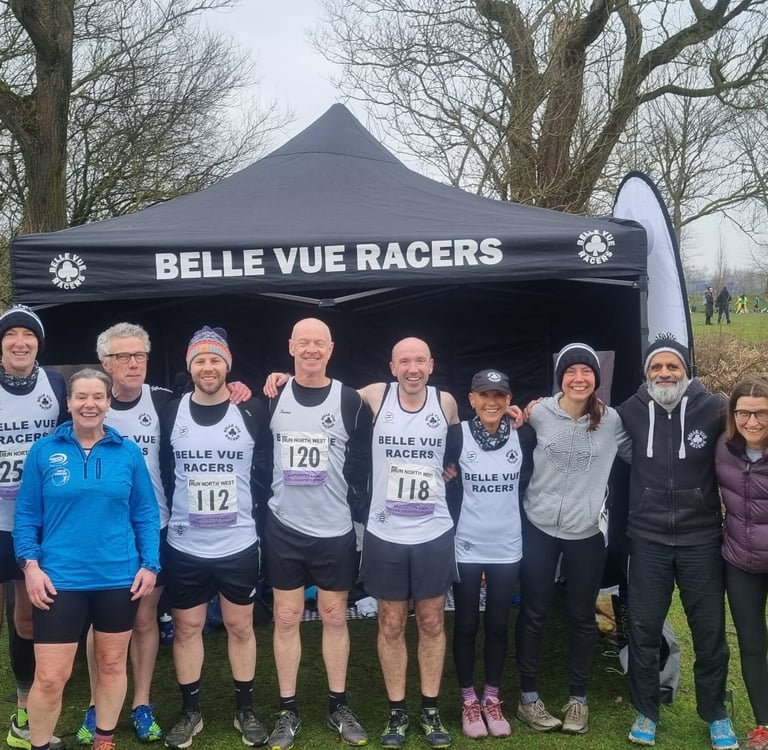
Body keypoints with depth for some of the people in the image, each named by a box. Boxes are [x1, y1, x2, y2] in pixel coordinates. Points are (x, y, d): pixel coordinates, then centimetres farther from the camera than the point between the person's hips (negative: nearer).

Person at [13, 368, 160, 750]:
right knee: (50, 676, -2)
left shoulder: (128, 452, 1)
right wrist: (30, 563, -9)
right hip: (59, 580, -2)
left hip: (119, 578, 2)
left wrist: (150, 564, -2)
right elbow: (26, 515, 1)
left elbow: (146, 514, 5)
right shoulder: (43, 451, -1)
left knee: (112, 664, 15)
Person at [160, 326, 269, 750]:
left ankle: (245, 710, 26)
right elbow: (161, 473, 8)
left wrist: (250, 506, 1)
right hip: (184, 546, 1)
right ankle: (190, 711, 26)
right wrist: (172, 512, 5)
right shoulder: (170, 415, -1)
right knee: (186, 628, 11)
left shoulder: (252, 413, -6)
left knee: (240, 627, 11)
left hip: (239, 544, -1)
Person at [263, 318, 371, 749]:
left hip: (335, 530, -1)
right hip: (284, 529, 1)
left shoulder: (350, 401, -3)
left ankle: (339, 707, 23)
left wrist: (363, 519, -3)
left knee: (335, 617, 9)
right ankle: (288, 711, 19)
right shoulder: (272, 397, 1)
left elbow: (362, 467, -1)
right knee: (286, 618, 7)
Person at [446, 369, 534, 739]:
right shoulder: (456, 435, -8)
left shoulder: (523, 436, -2)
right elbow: (443, 485, -2)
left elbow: (528, 484, 9)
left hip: (507, 548, 2)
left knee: (498, 626, 11)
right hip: (466, 547, -2)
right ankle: (469, 701, 23)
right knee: (466, 625, 8)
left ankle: (492, 699, 27)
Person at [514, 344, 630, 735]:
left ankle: (578, 699, 27)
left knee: (581, 616, 12)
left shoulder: (611, 421, -4)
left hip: (588, 532, 1)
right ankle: (528, 697, 22)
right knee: (533, 614, 7)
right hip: (539, 528, -1)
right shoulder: (539, 414, -7)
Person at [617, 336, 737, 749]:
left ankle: (715, 714, 31)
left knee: (710, 631, 11)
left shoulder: (715, 409, -9)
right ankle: (646, 712, 28)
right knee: (643, 629, 10)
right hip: (647, 540, 1)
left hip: (701, 540, -1)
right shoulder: (631, 412, -4)